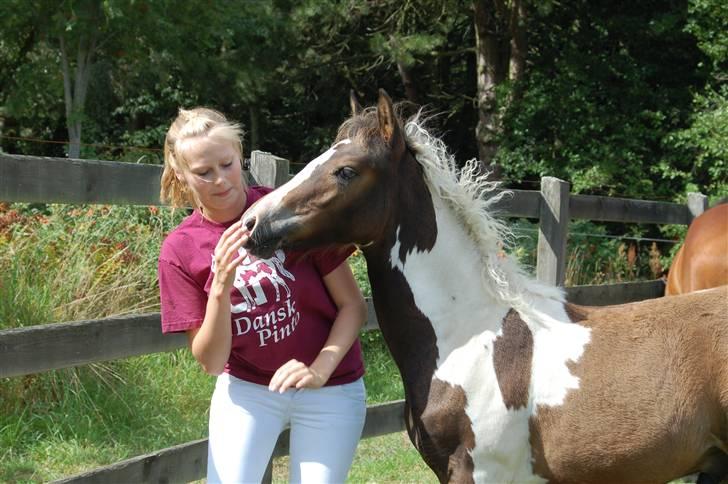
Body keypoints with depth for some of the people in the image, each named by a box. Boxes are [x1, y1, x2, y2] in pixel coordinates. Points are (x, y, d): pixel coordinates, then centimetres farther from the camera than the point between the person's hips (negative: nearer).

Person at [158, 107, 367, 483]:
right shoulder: (180, 250, -9)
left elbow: (353, 305, -9)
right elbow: (211, 361, -11)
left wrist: (320, 370, -25)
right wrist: (221, 287, -27)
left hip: (329, 390, -1)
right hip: (246, 388, 1)